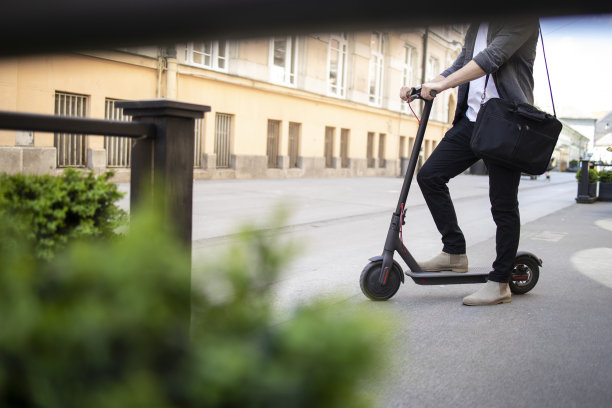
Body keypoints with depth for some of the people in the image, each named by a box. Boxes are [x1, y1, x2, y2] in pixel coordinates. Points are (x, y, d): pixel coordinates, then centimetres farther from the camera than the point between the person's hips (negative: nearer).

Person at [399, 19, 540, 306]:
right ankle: (455, 253, 11)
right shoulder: (475, 26, 20)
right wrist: (421, 88, 8)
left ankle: (500, 284, 8)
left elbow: (493, 56, -20)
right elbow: (460, 66, 22)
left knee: (503, 205, -2)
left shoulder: (523, 19, -6)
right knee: (429, 175, -1)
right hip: (471, 119, 8)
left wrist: (442, 84, -26)